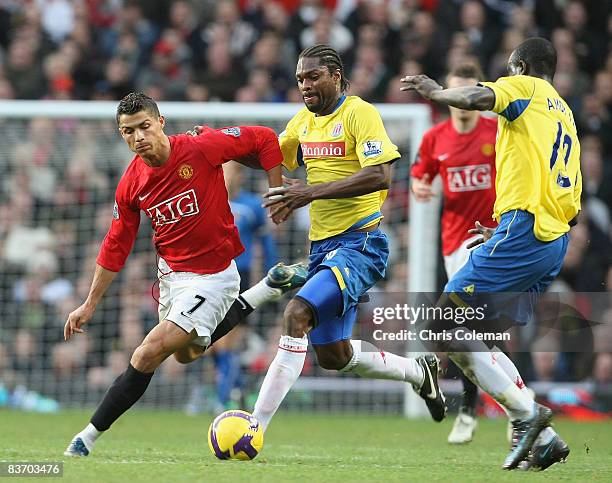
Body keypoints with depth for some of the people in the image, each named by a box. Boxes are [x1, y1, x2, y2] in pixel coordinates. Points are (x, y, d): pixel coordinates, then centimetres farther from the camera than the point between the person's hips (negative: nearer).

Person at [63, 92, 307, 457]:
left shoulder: (201, 148, -22)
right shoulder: (131, 184, -7)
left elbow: (265, 139, -10)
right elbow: (116, 247, 4)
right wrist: (90, 305, 6)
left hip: (213, 274, -7)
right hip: (171, 273, 7)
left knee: (149, 354, -16)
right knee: (185, 353, 29)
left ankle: (89, 437, -5)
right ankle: (270, 287, 38)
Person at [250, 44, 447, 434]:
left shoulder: (358, 113, -11)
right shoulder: (304, 121, 13)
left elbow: (380, 175, -23)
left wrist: (312, 192, -28)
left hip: (359, 243, -9)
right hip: (322, 245, 9)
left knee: (296, 314, -27)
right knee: (333, 357, 12)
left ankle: (255, 428, -29)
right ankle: (418, 371, 36)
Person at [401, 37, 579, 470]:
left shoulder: (526, 88, 4)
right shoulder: (566, 117, 27)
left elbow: (476, 98, -20)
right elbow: (574, 212, 26)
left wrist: (435, 91, 0)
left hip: (521, 230, -9)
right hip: (554, 243, 9)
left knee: (447, 325, -9)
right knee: (477, 338, 11)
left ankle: (528, 415, -14)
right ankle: (541, 438, 3)